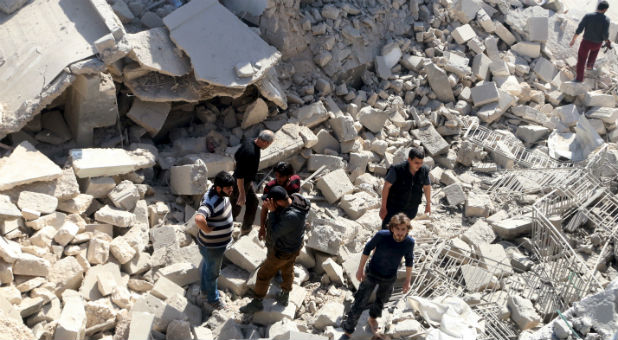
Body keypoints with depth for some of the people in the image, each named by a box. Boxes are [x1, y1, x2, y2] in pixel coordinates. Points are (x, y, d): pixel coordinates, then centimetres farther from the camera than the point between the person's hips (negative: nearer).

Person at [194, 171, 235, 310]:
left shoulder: (220, 192, -10)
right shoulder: (211, 202, -39)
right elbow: (199, 219, -55)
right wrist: (207, 229, -36)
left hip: (219, 242, 8)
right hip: (212, 246, -8)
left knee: (207, 266, 30)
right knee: (212, 272, 16)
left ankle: (204, 291, 54)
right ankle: (213, 299, 40)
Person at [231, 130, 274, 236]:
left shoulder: (248, 142, -8)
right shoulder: (250, 153, -36)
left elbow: (236, 156, 9)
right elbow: (239, 175, -33)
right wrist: (242, 193, -26)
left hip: (248, 180, 9)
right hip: (241, 184, -9)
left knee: (253, 202, 20)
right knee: (236, 208, 9)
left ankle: (246, 229, 35)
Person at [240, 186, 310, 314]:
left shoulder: (291, 217, -43)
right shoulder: (296, 197, -19)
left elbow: (273, 234, -31)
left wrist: (272, 211, -32)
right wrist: (272, 209, -16)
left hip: (282, 252, -8)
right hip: (293, 245, 8)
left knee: (263, 275, 13)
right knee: (288, 271, 29)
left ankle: (257, 303, 35)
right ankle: (284, 297, 53)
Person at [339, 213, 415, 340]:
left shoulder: (409, 242, -23)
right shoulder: (381, 235, -31)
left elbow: (409, 261, -4)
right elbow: (368, 248, -13)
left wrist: (408, 280, 5)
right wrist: (360, 269, -8)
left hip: (389, 279, 3)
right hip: (371, 274, -3)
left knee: (381, 301, 27)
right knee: (359, 304, -1)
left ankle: (372, 318, 57)